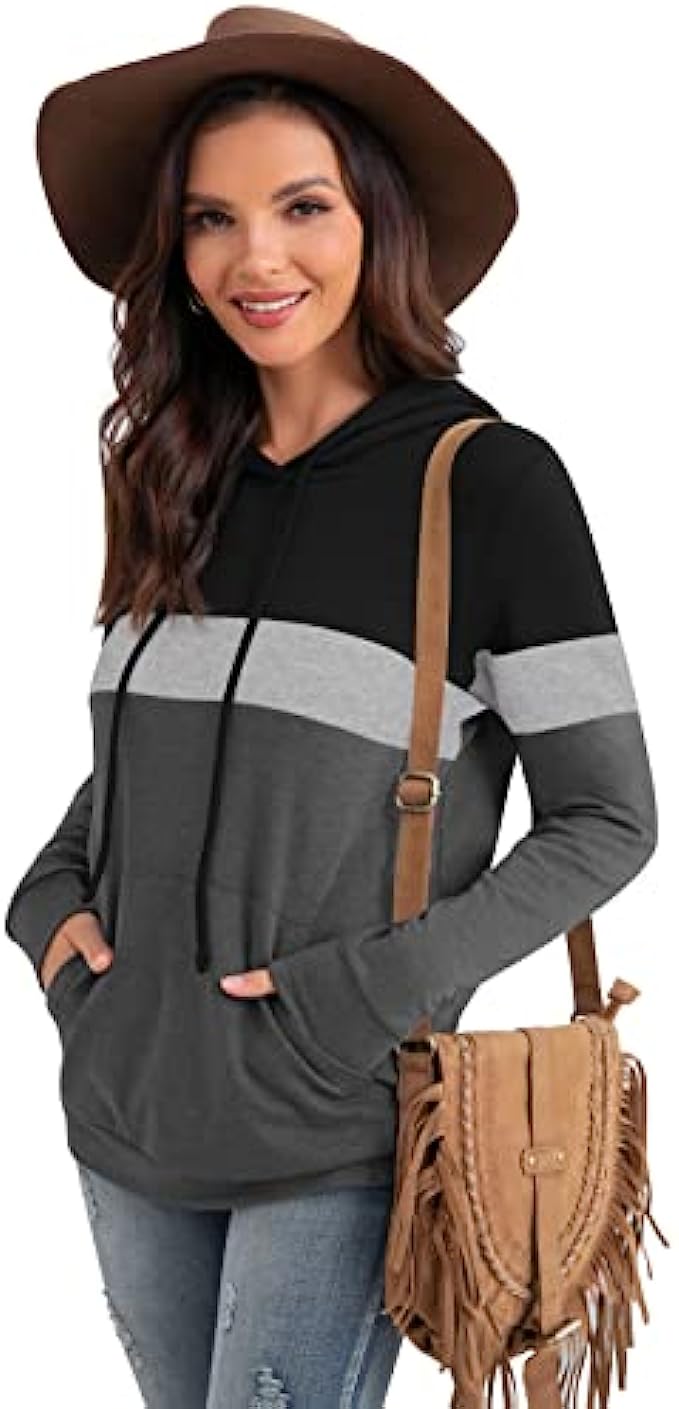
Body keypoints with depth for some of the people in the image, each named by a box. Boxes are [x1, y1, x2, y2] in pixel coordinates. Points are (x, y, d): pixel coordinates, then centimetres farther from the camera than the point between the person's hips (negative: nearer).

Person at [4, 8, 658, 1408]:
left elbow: (607, 818, -7)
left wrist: (379, 986, -16)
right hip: (126, 1118, 5)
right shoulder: (178, 481, 6)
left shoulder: (491, 479, -10)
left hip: (334, 1134, -5)